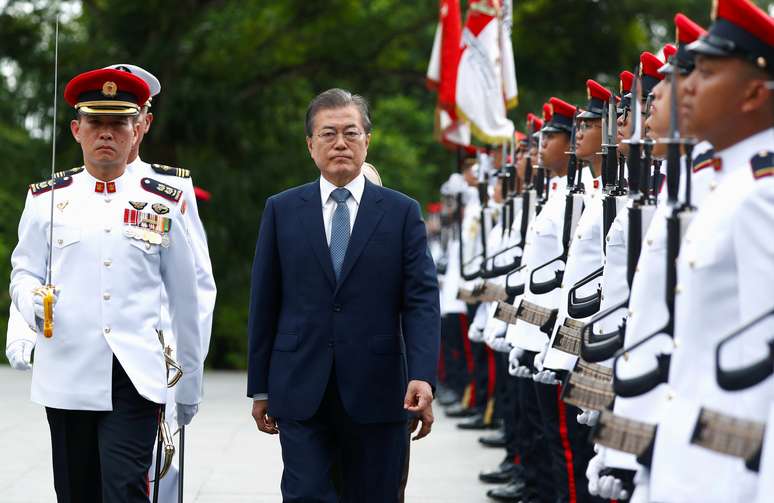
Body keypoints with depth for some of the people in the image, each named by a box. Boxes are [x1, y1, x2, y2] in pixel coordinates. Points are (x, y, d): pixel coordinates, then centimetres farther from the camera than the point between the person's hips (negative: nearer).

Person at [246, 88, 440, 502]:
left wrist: (422, 376, -18)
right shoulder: (281, 211, 7)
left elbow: (421, 300, -4)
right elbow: (264, 304, 8)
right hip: (300, 393, 0)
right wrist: (259, 388, 6)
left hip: (376, 392, 0)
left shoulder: (402, 212, 4)